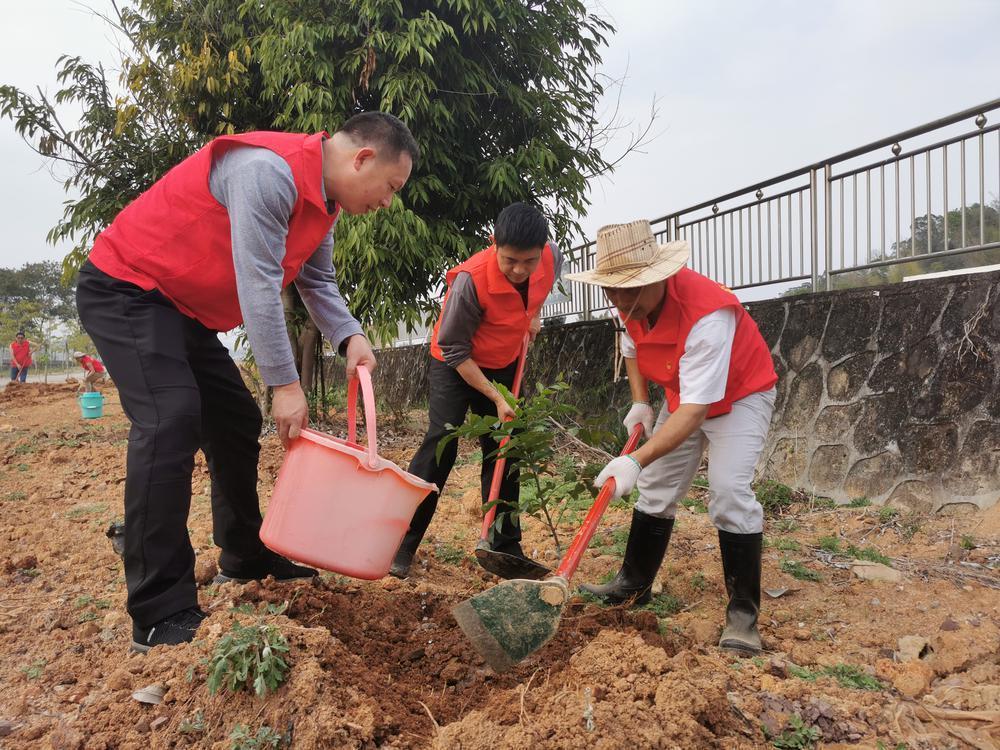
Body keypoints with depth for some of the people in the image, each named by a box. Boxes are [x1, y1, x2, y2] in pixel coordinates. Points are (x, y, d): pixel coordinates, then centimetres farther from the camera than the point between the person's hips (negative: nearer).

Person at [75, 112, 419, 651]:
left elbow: (316, 282, 8)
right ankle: (161, 617, -21)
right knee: (172, 420, -24)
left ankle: (246, 559, 26)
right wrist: (285, 385, -26)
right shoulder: (268, 170, -27)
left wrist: (349, 337, -11)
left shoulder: (322, 200, 4)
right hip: (125, 288, -10)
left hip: (186, 308, 10)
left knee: (237, 423, 10)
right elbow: (258, 284, -30)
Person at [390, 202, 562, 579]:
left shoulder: (552, 258, -19)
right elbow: (453, 350, -25)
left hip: (505, 365, 5)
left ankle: (506, 547, 17)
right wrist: (495, 397, -24)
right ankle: (402, 545, -10)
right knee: (441, 444, -18)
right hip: (456, 364, -5)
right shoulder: (471, 279, -35)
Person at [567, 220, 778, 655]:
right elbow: (632, 347, 10)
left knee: (729, 490, -22)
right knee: (656, 488, 7)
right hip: (682, 399, 7)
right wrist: (639, 403, -1)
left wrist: (637, 461, -48)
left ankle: (743, 611, -10)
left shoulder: (707, 314, -39)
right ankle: (634, 584, 21)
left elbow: (695, 410, -42)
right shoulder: (633, 301, -15)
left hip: (739, 397, -7)